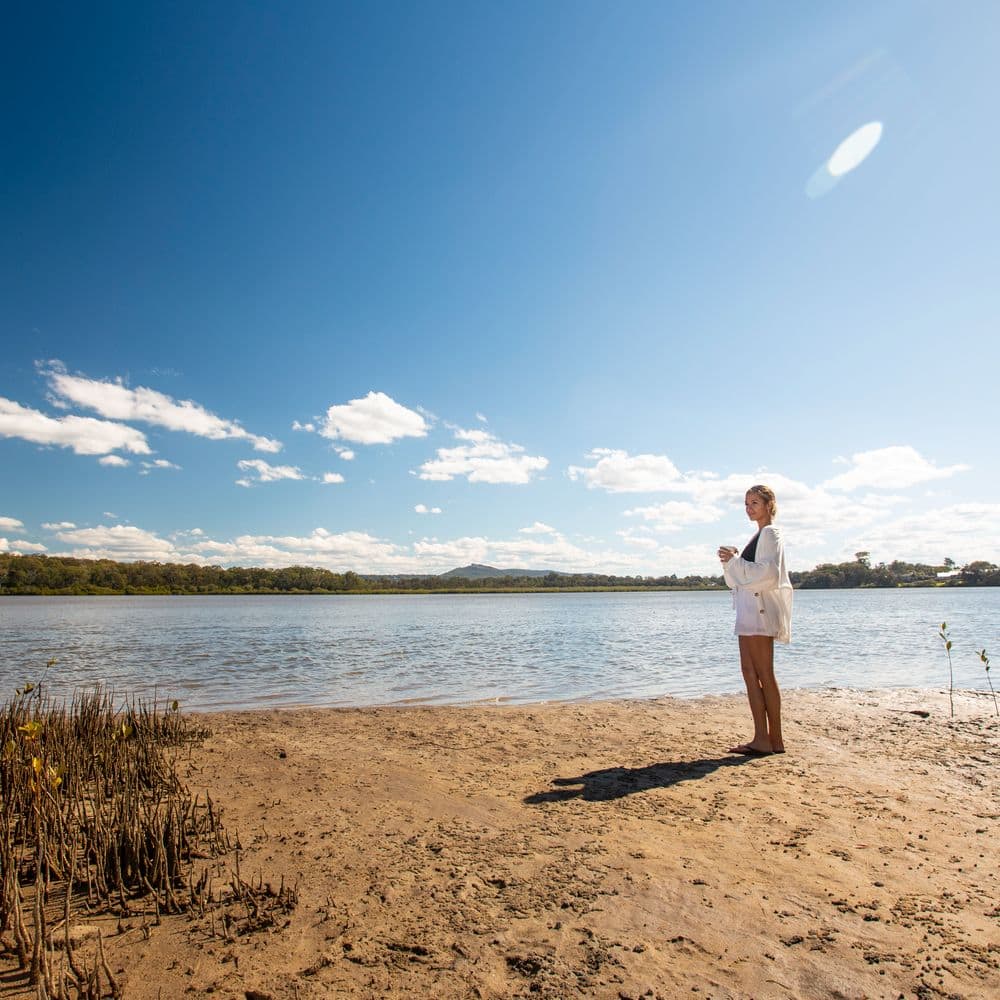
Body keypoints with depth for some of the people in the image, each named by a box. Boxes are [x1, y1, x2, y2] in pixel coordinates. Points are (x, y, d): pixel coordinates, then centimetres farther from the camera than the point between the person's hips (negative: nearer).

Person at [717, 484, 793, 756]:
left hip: (761, 610, -9)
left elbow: (768, 573, -18)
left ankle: (774, 740, 1)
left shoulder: (770, 533, -5)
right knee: (749, 672, 6)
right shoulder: (757, 537, 22)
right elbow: (740, 577, 23)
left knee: (764, 675, -6)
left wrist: (735, 561, -17)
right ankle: (761, 738, 9)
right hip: (749, 611, 9)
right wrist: (729, 561, 6)